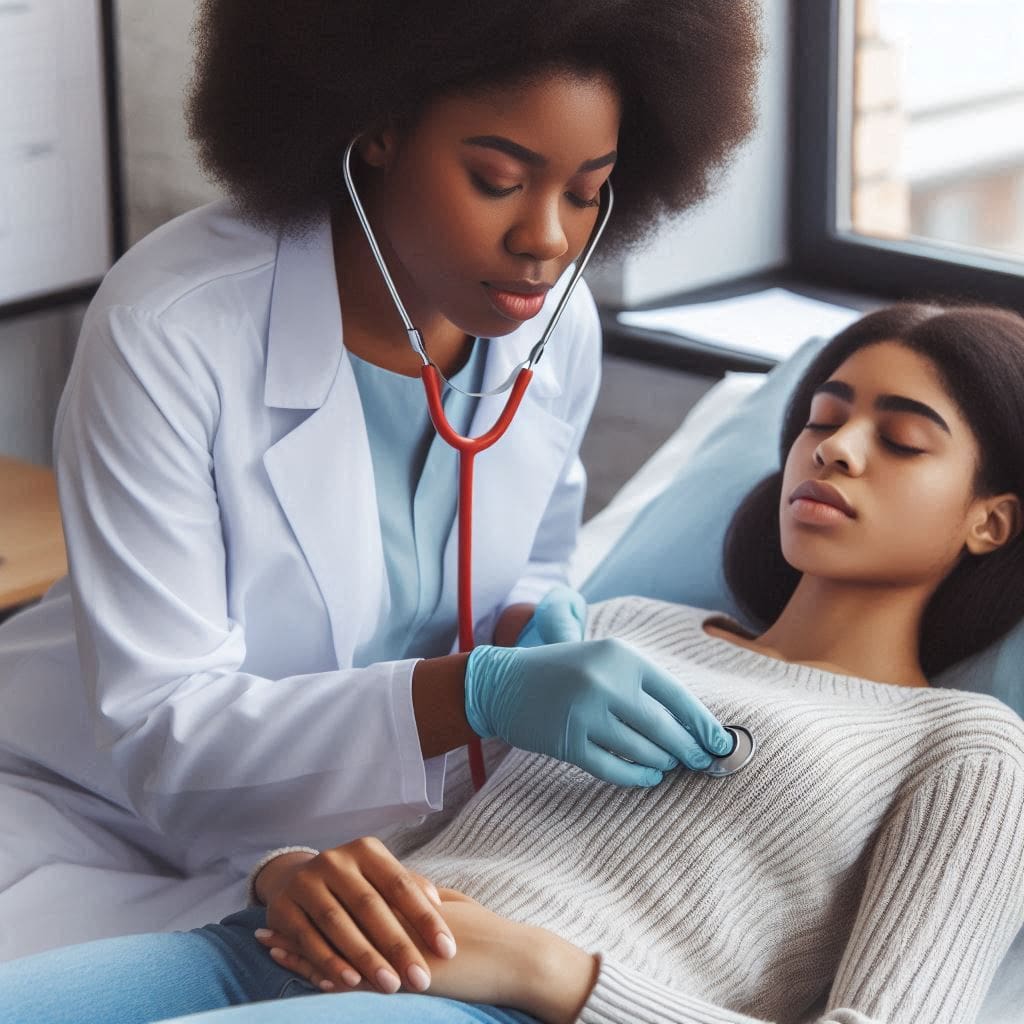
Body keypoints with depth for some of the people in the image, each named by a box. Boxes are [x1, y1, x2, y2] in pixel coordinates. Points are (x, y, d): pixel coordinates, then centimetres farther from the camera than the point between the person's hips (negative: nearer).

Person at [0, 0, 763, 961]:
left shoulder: (558, 327, -8)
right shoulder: (171, 329, -26)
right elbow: (159, 731, -28)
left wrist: (526, 623, -13)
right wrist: (478, 693, -41)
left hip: (348, 829, 5)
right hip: (91, 815, -4)